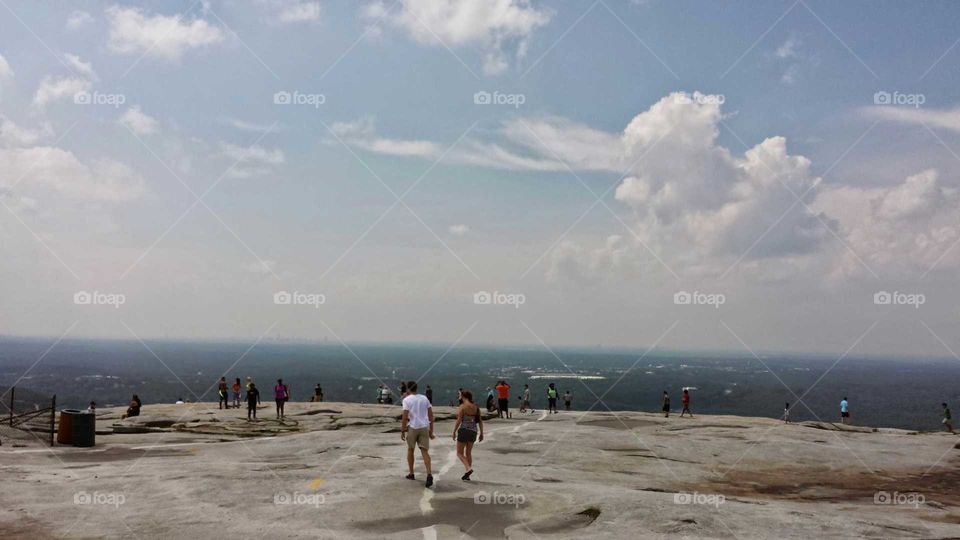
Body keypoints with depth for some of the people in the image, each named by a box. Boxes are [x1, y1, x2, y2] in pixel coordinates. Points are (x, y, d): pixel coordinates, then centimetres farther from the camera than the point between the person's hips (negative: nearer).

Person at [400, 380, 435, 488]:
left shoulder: (407, 400, -5)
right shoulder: (424, 398, 9)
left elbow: (405, 417, -12)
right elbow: (431, 415, 10)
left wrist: (402, 431, -5)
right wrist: (431, 431, 16)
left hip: (412, 427, -3)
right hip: (424, 427, 3)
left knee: (410, 449, 18)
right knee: (424, 451, 0)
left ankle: (411, 474, 26)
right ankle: (429, 474, -19)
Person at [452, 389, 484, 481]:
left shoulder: (462, 407, -10)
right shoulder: (476, 407, 6)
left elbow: (459, 421, -14)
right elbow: (480, 421, 7)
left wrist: (454, 432, -6)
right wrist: (481, 433, 12)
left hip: (464, 430, -6)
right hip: (473, 431, 6)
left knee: (460, 453, 5)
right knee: (468, 453, 15)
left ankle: (468, 468, -18)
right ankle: (467, 475, 16)